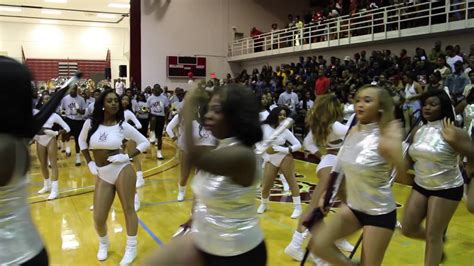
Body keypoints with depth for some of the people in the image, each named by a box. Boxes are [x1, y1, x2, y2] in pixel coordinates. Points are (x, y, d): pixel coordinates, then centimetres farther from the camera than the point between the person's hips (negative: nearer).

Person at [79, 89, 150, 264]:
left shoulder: (123, 126, -6)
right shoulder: (90, 124, -1)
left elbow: (145, 142, 0)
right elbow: (82, 141, 19)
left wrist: (128, 157, -11)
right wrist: (89, 163, 11)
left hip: (122, 171, -2)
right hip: (102, 176, 3)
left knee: (128, 209, 5)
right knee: (98, 218, 4)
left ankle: (131, 248, 21)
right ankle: (103, 244, 35)